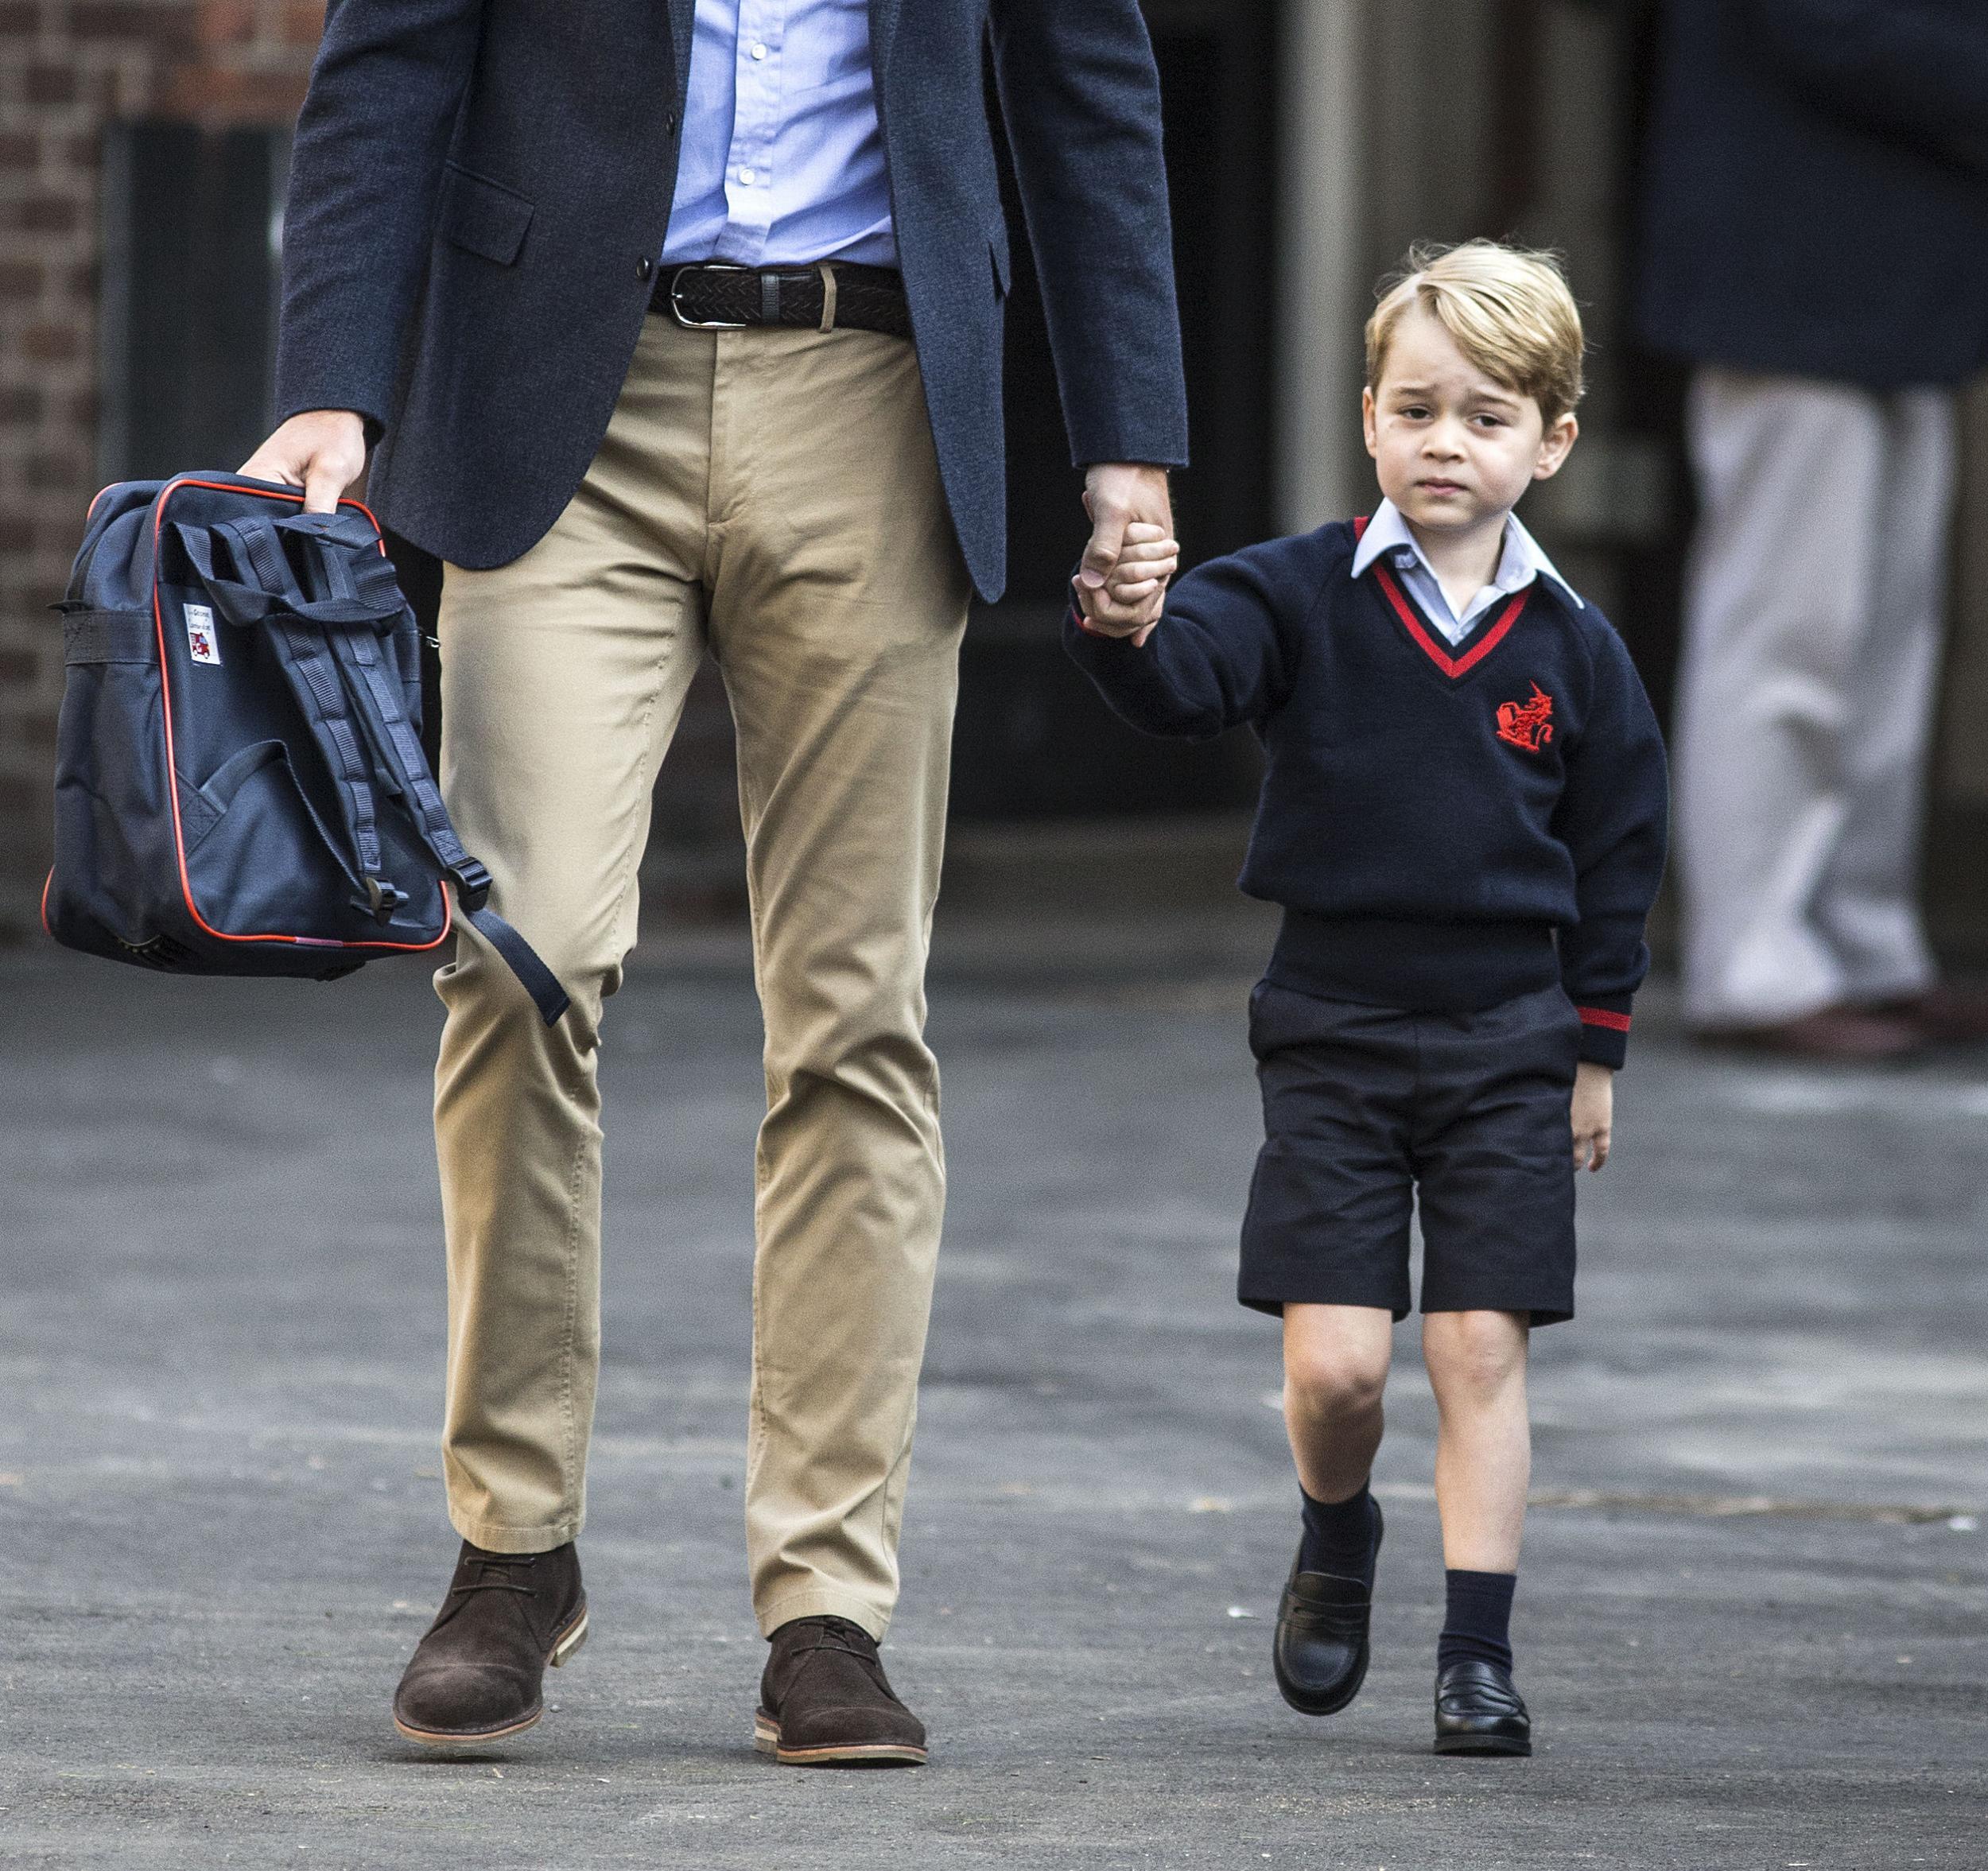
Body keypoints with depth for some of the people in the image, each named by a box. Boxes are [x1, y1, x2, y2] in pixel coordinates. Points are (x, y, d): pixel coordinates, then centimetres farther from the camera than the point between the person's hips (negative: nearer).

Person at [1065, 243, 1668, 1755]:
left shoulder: (1573, 652, 2)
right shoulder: (1303, 600, -3)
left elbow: (1617, 854, 10)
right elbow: (1189, 679, -21)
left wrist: (1594, 1049, 10)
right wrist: (1128, 629, -44)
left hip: (1505, 1042, 1)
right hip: (1331, 1033, -1)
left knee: (1481, 1347, -2)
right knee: (1334, 1361, -5)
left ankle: (1480, 1654, 4)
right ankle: (1337, 1546, 27)